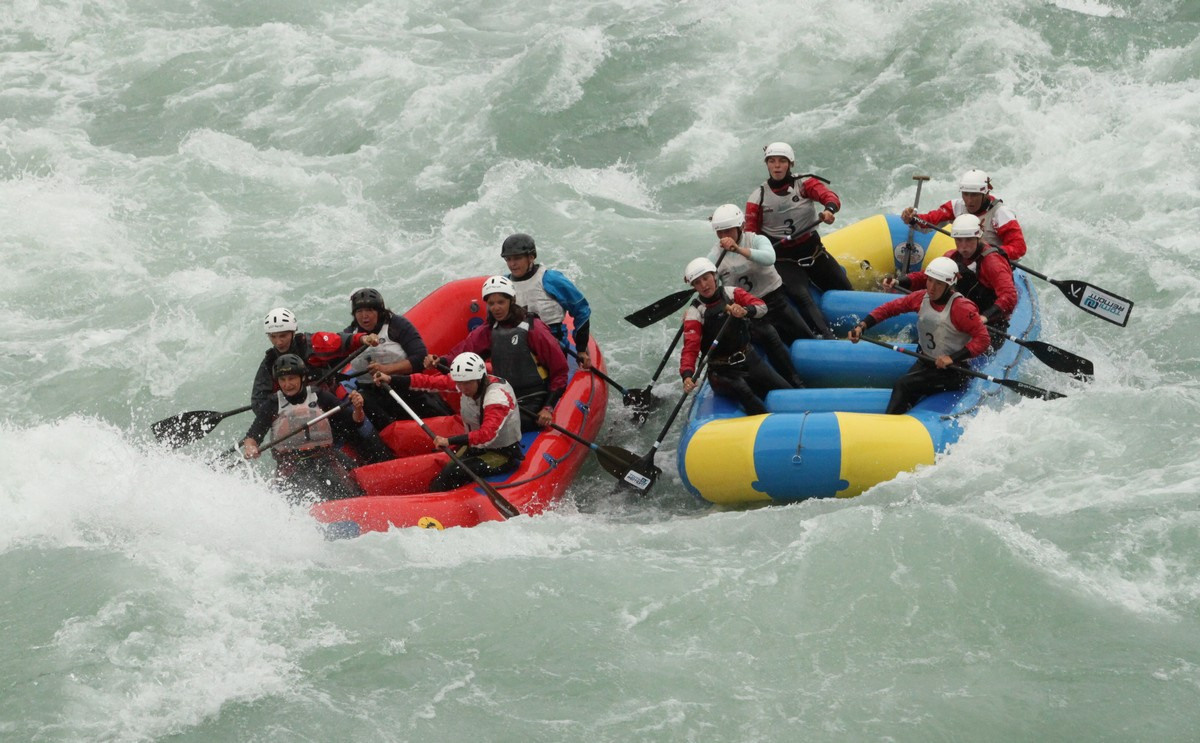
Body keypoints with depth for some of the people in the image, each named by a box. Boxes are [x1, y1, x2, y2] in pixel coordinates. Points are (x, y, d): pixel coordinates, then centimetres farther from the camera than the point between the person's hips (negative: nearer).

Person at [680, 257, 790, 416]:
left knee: (785, 391, -12)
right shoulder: (695, 312, -6)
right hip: (722, 371, -4)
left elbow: (762, 307, -10)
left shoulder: (732, 293, 3)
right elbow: (690, 348, -16)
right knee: (744, 393, -33)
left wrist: (745, 310, -34)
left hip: (749, 360, 4)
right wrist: (687, 375, -36)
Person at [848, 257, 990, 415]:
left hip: (952, 372, -6)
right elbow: (889, 308, 3)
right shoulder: (921, 298, -2)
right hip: (925, 363, 6)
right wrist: (861, 326, -8)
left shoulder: (961, 308, -21)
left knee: (902, 386, -21)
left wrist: (952, 358, -29)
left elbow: (982, 339, -22)